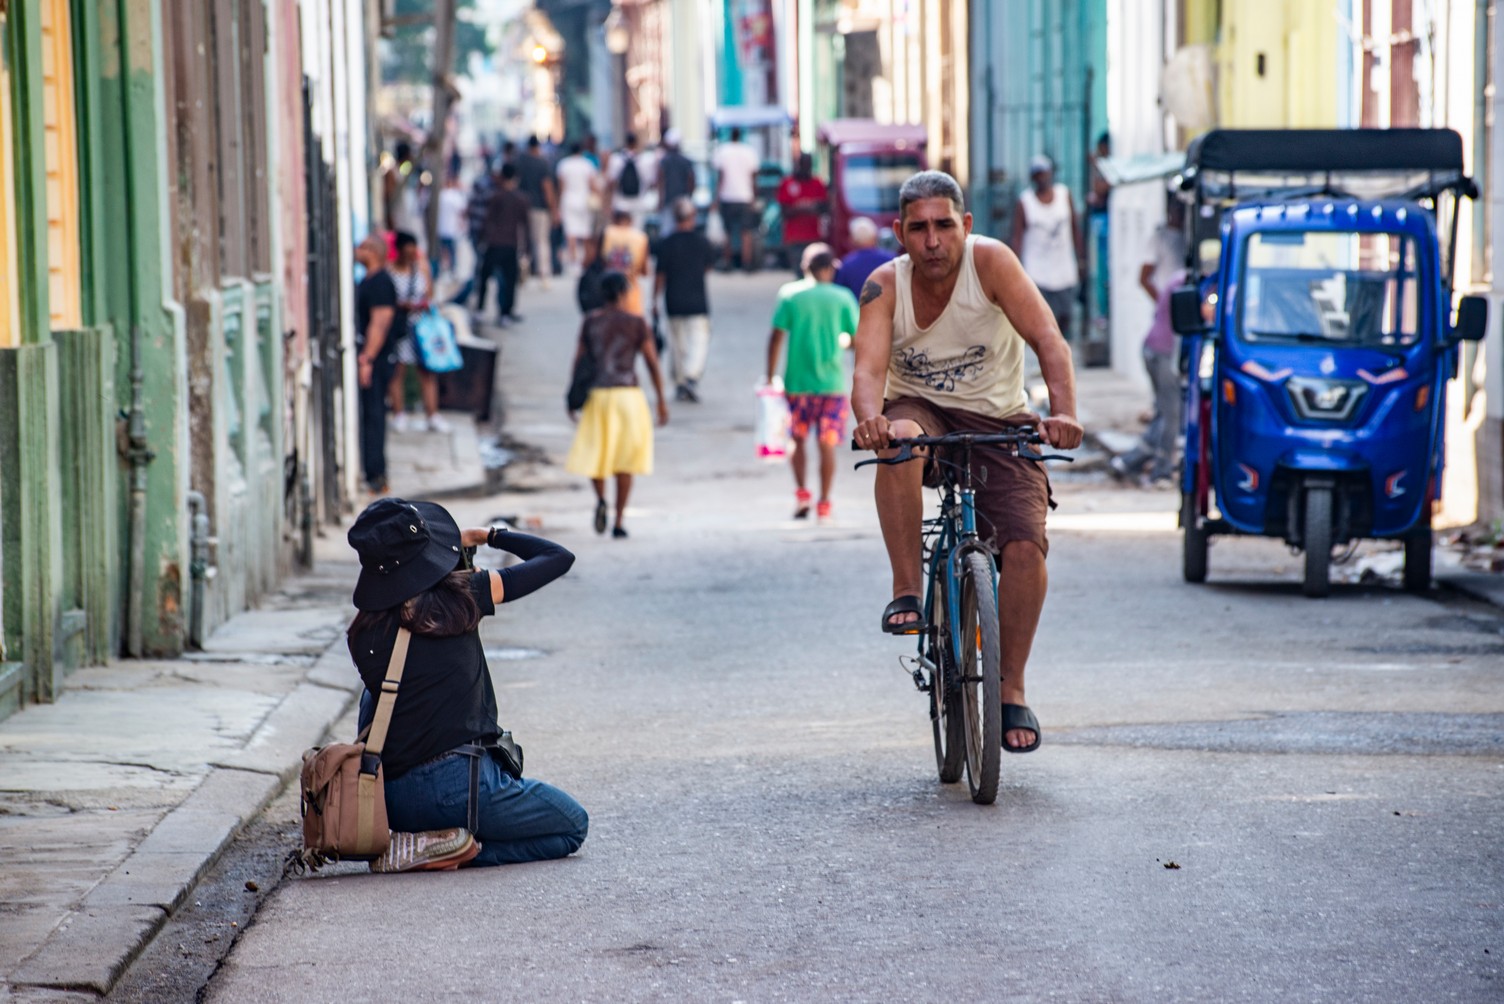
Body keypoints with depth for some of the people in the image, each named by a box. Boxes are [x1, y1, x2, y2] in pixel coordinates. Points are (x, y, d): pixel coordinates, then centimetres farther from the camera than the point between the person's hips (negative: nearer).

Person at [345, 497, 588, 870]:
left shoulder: (363, 634, 0)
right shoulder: (461, 597, -7)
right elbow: (558, 558, 3)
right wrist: (490, 535, 19)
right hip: (459, 781, -6)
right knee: (573, 827, 16)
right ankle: (433, 847, -4)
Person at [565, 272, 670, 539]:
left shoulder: (590, 322, 1)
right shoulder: (637, 323, -4)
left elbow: (578, 360, 2)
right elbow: (652, 362, -5)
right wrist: (661, 401, 2)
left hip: (598, 396, 1)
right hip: (629, 394, -1)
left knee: (593, 454, 14)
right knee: (624, 462, 7)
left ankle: (600, 499, -15)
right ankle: (618, 523, 4)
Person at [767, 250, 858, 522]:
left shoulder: (792, 299, 2)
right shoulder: (843, 298, 1)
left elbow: (776, 337, -3)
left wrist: (770, 376, 2)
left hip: (796, 380, 1)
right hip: (831, 382, -1)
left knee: (798, 438, 16)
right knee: (827, 444, 3)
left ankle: (801, 492, 5)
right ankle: (823, 504, 2)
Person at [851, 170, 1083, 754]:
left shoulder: (989, 260, -16)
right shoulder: (885, 287, -12)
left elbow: (1047, 339, -25)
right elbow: (869, 369, -25)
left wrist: (1063, 412, -42)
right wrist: (871, 420, -48)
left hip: (999, 423, 0)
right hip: (921, 412, 0)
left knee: (1025, 546, -19)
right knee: (899, 438, -37)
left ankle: (1012, 689, -1)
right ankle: (907, 592, -27)